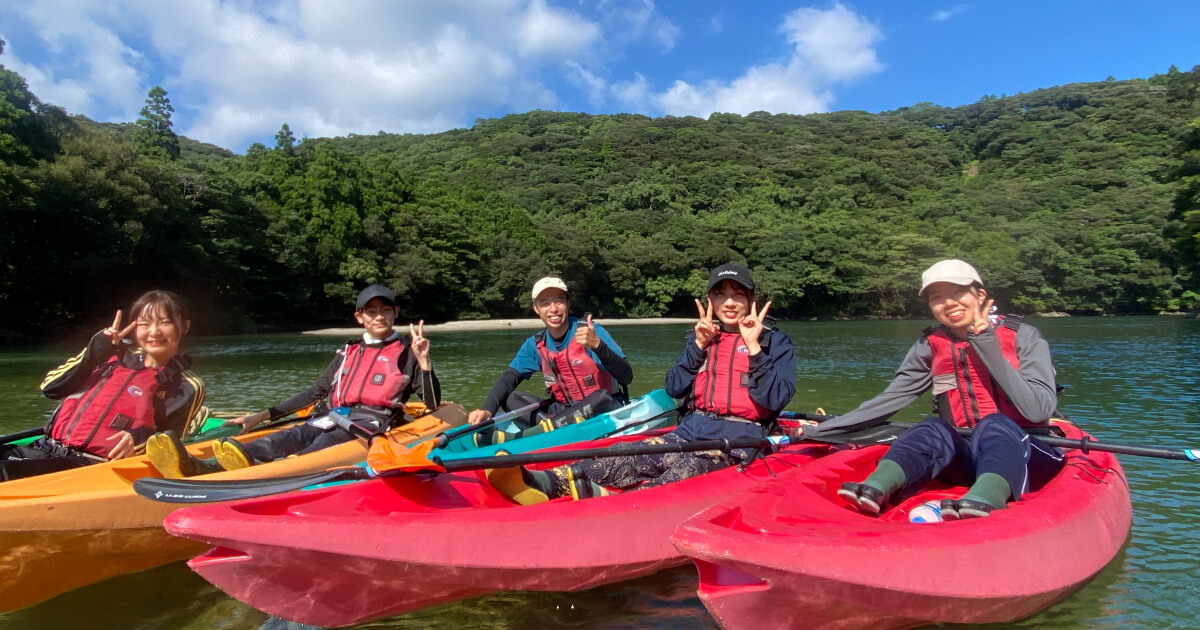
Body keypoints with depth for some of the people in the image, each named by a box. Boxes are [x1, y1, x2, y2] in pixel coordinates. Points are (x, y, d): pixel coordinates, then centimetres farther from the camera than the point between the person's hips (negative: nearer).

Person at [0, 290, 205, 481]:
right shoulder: (118, 355, 14)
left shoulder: (187, 389, 1)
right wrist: (98, 348, -3)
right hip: (46, 448, 6)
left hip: (92, 465, -6)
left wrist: (137, 440, -20)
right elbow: (50, 388, 8)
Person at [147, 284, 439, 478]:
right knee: (292, 437, -27)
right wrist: (263, 415, 17)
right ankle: (200, 467, -51)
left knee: (324, 443, -36)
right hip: (338, 418, 4)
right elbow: (314, 392, 23)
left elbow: (432, 404, 1)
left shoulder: (406, 352, 9)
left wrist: (424, 362, -14)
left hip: (375, 423, -4)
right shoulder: (349, 353, 23)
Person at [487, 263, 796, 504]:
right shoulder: (704, 336, 18)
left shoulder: (776, 342, 6)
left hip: (740, 437, -4)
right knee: (632, 458, -24)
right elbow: (673, 388, 8)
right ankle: (549, 482, -48)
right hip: (692, 428, 4)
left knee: (686, 471, -37)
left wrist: (754, 348, -13)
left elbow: (775, 400, -8)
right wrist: (698, 347, -3)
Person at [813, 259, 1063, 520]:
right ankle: (874, 489, -55)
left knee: (994, 424, -31)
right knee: (934, 428, -27)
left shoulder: (1023, 337, -5)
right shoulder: (930, 347, 3)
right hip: (968, 458, 2)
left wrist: (987, 343, -20)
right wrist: (819, 430, -11)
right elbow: (887, 400, -3)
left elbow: (1038, 411, -19)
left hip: (1027, 456, -2)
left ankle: (984, 501, -61)